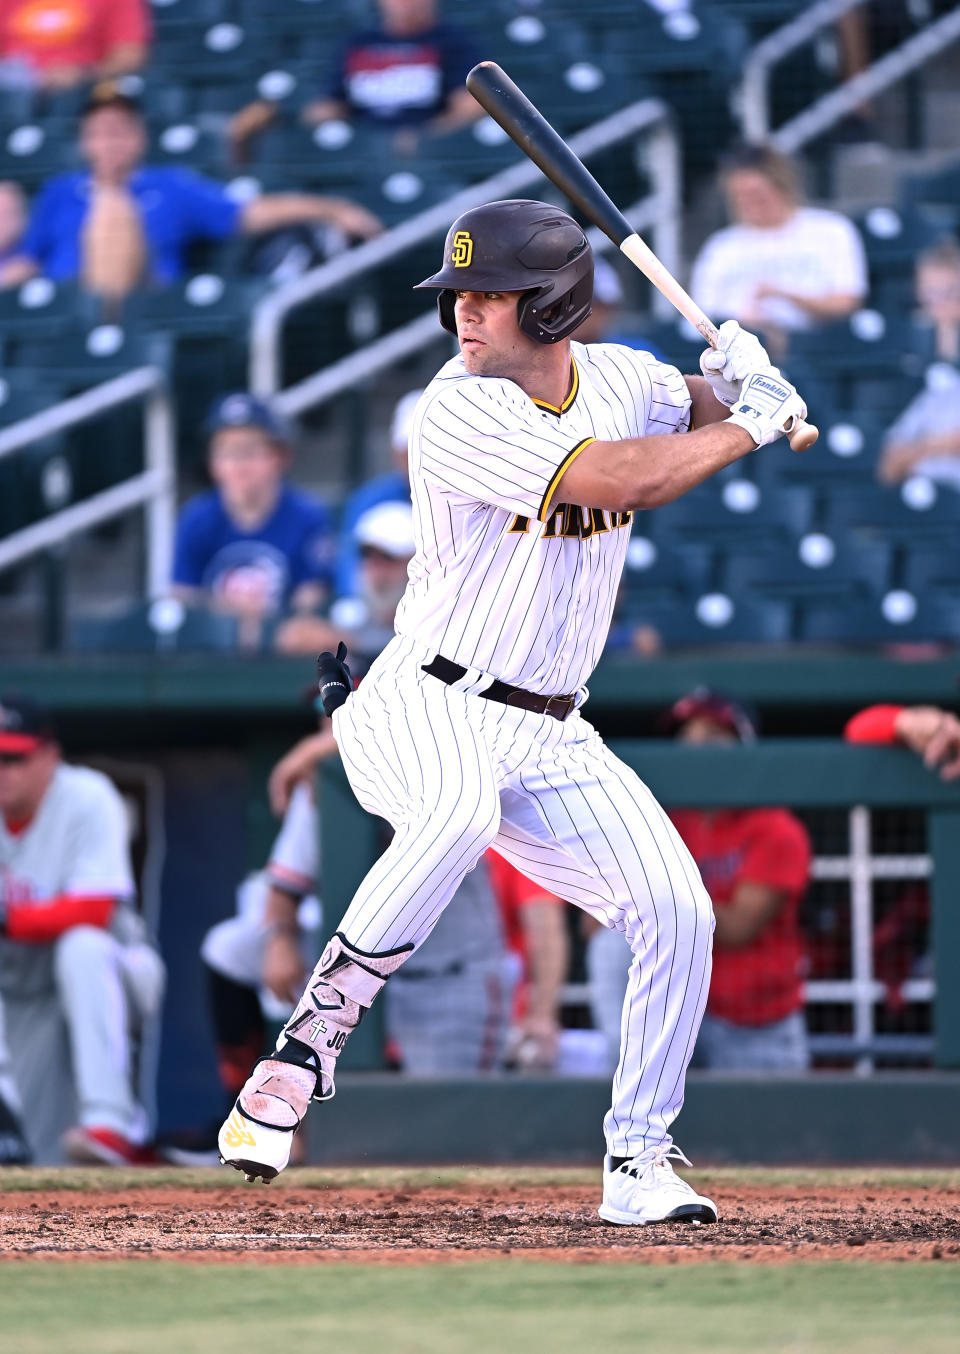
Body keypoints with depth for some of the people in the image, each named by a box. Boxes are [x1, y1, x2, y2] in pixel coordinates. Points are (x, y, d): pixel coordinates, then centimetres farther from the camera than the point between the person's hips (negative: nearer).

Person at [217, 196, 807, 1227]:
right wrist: (751, 424, -14)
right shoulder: (460, 413, -17)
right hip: (422, 707, -7)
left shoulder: (617, 377, 5)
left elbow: (702, 414, 25)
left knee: (678, 912, -5)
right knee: (461, 810, -40)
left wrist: (730, 386, 1)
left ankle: (639, 1162, 8)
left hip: (548, 735, 7)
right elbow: (621, 479, -26)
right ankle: (310, 1040, -31)